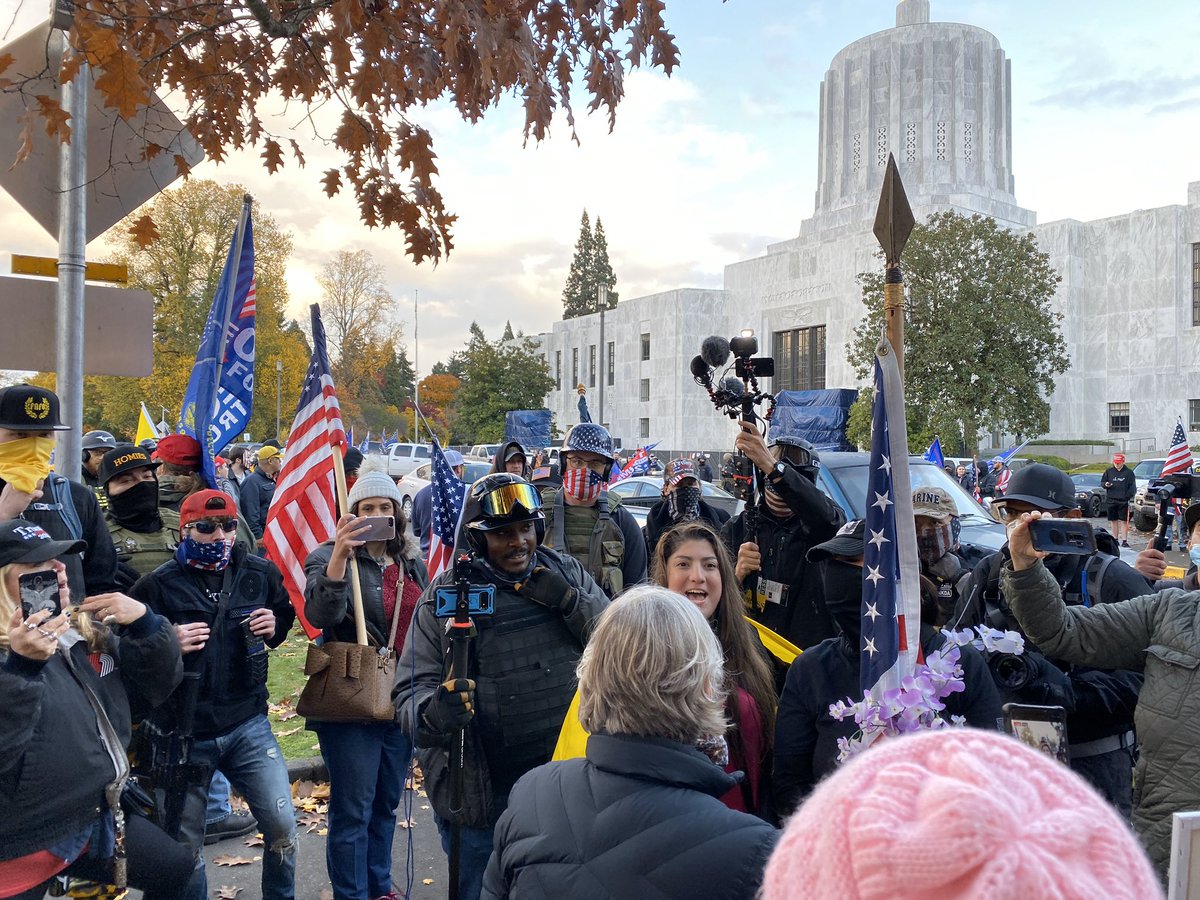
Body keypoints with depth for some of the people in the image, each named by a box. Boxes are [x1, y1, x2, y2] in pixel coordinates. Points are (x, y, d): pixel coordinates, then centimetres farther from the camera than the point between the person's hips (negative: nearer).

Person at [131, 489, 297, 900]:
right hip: (184, 734, -1)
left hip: (248, 724, 2)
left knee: (282, 827, 2)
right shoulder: (157, 585, -9)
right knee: (186, 845, 13)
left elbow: (285, 612, 18)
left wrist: (274, 627, -4)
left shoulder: (261, 573, 0)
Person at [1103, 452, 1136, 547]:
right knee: (1113, 521, 10)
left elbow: (1132, 486, 1)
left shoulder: (1128, 472, 1)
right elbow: (1102, 482, 14)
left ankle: (1124, 540, -2)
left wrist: (1128, 496, -11)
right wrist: (1106, 484, -9)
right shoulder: (1109, 471, 8)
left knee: (1124, 521, -4)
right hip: (1111, 500, 3)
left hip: (1123, 501, -3)